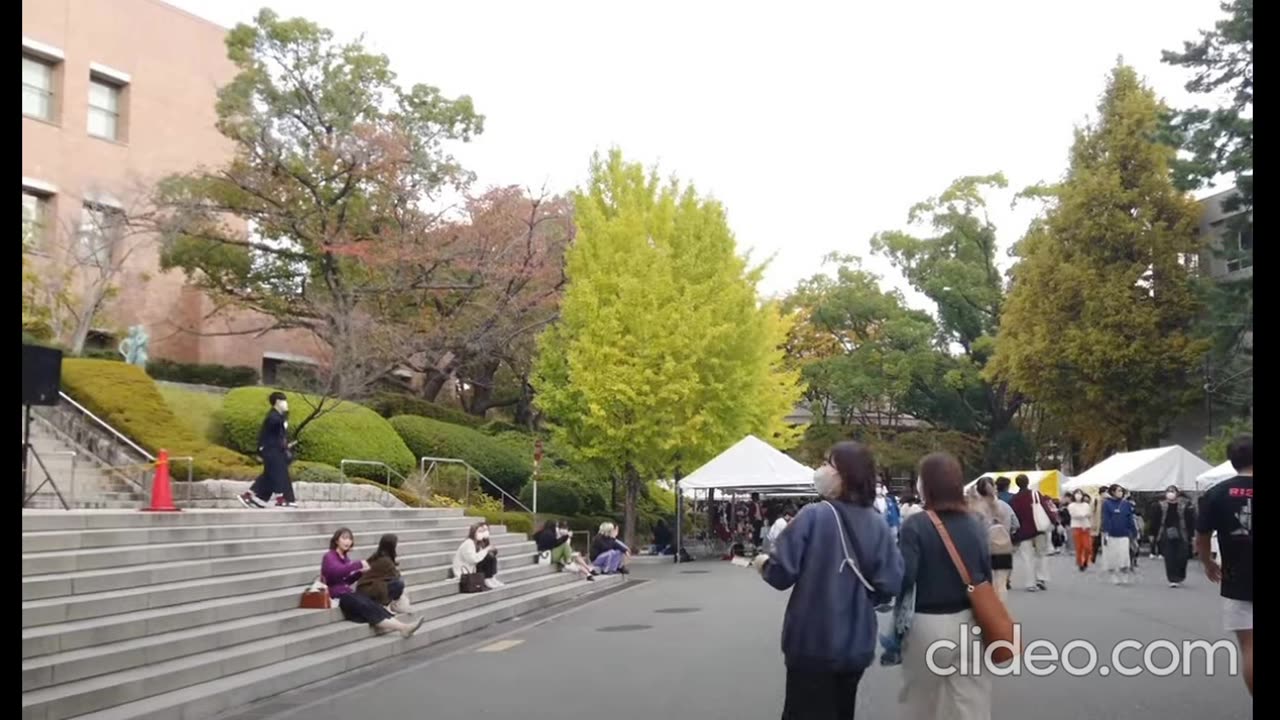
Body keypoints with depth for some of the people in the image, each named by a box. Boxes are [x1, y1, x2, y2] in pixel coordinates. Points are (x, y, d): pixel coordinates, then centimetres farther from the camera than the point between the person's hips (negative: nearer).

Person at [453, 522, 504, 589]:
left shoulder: (480, 543, 9)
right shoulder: (468, 543, -18)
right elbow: (474, 559, -30)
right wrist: (487, 549, -22)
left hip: (473, 569, 9)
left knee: (492, 555, 1)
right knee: (488, 558, -19)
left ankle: (493, 579, -4)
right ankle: (488, 581, -12)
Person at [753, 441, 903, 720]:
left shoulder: (813, 516, -16)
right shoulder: (877, 524, -5)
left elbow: (782, 574, -17)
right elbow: (890, 584, -7)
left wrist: (764, 563, 5)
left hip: (812, 643, -4)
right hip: (856, 644, 5)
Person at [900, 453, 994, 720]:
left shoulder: (916, 526, -12)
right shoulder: (975, 523, 4)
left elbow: (905, 579, -18)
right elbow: (986, 575, 7)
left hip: (928, 625, -4)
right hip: (969, 622, 4)